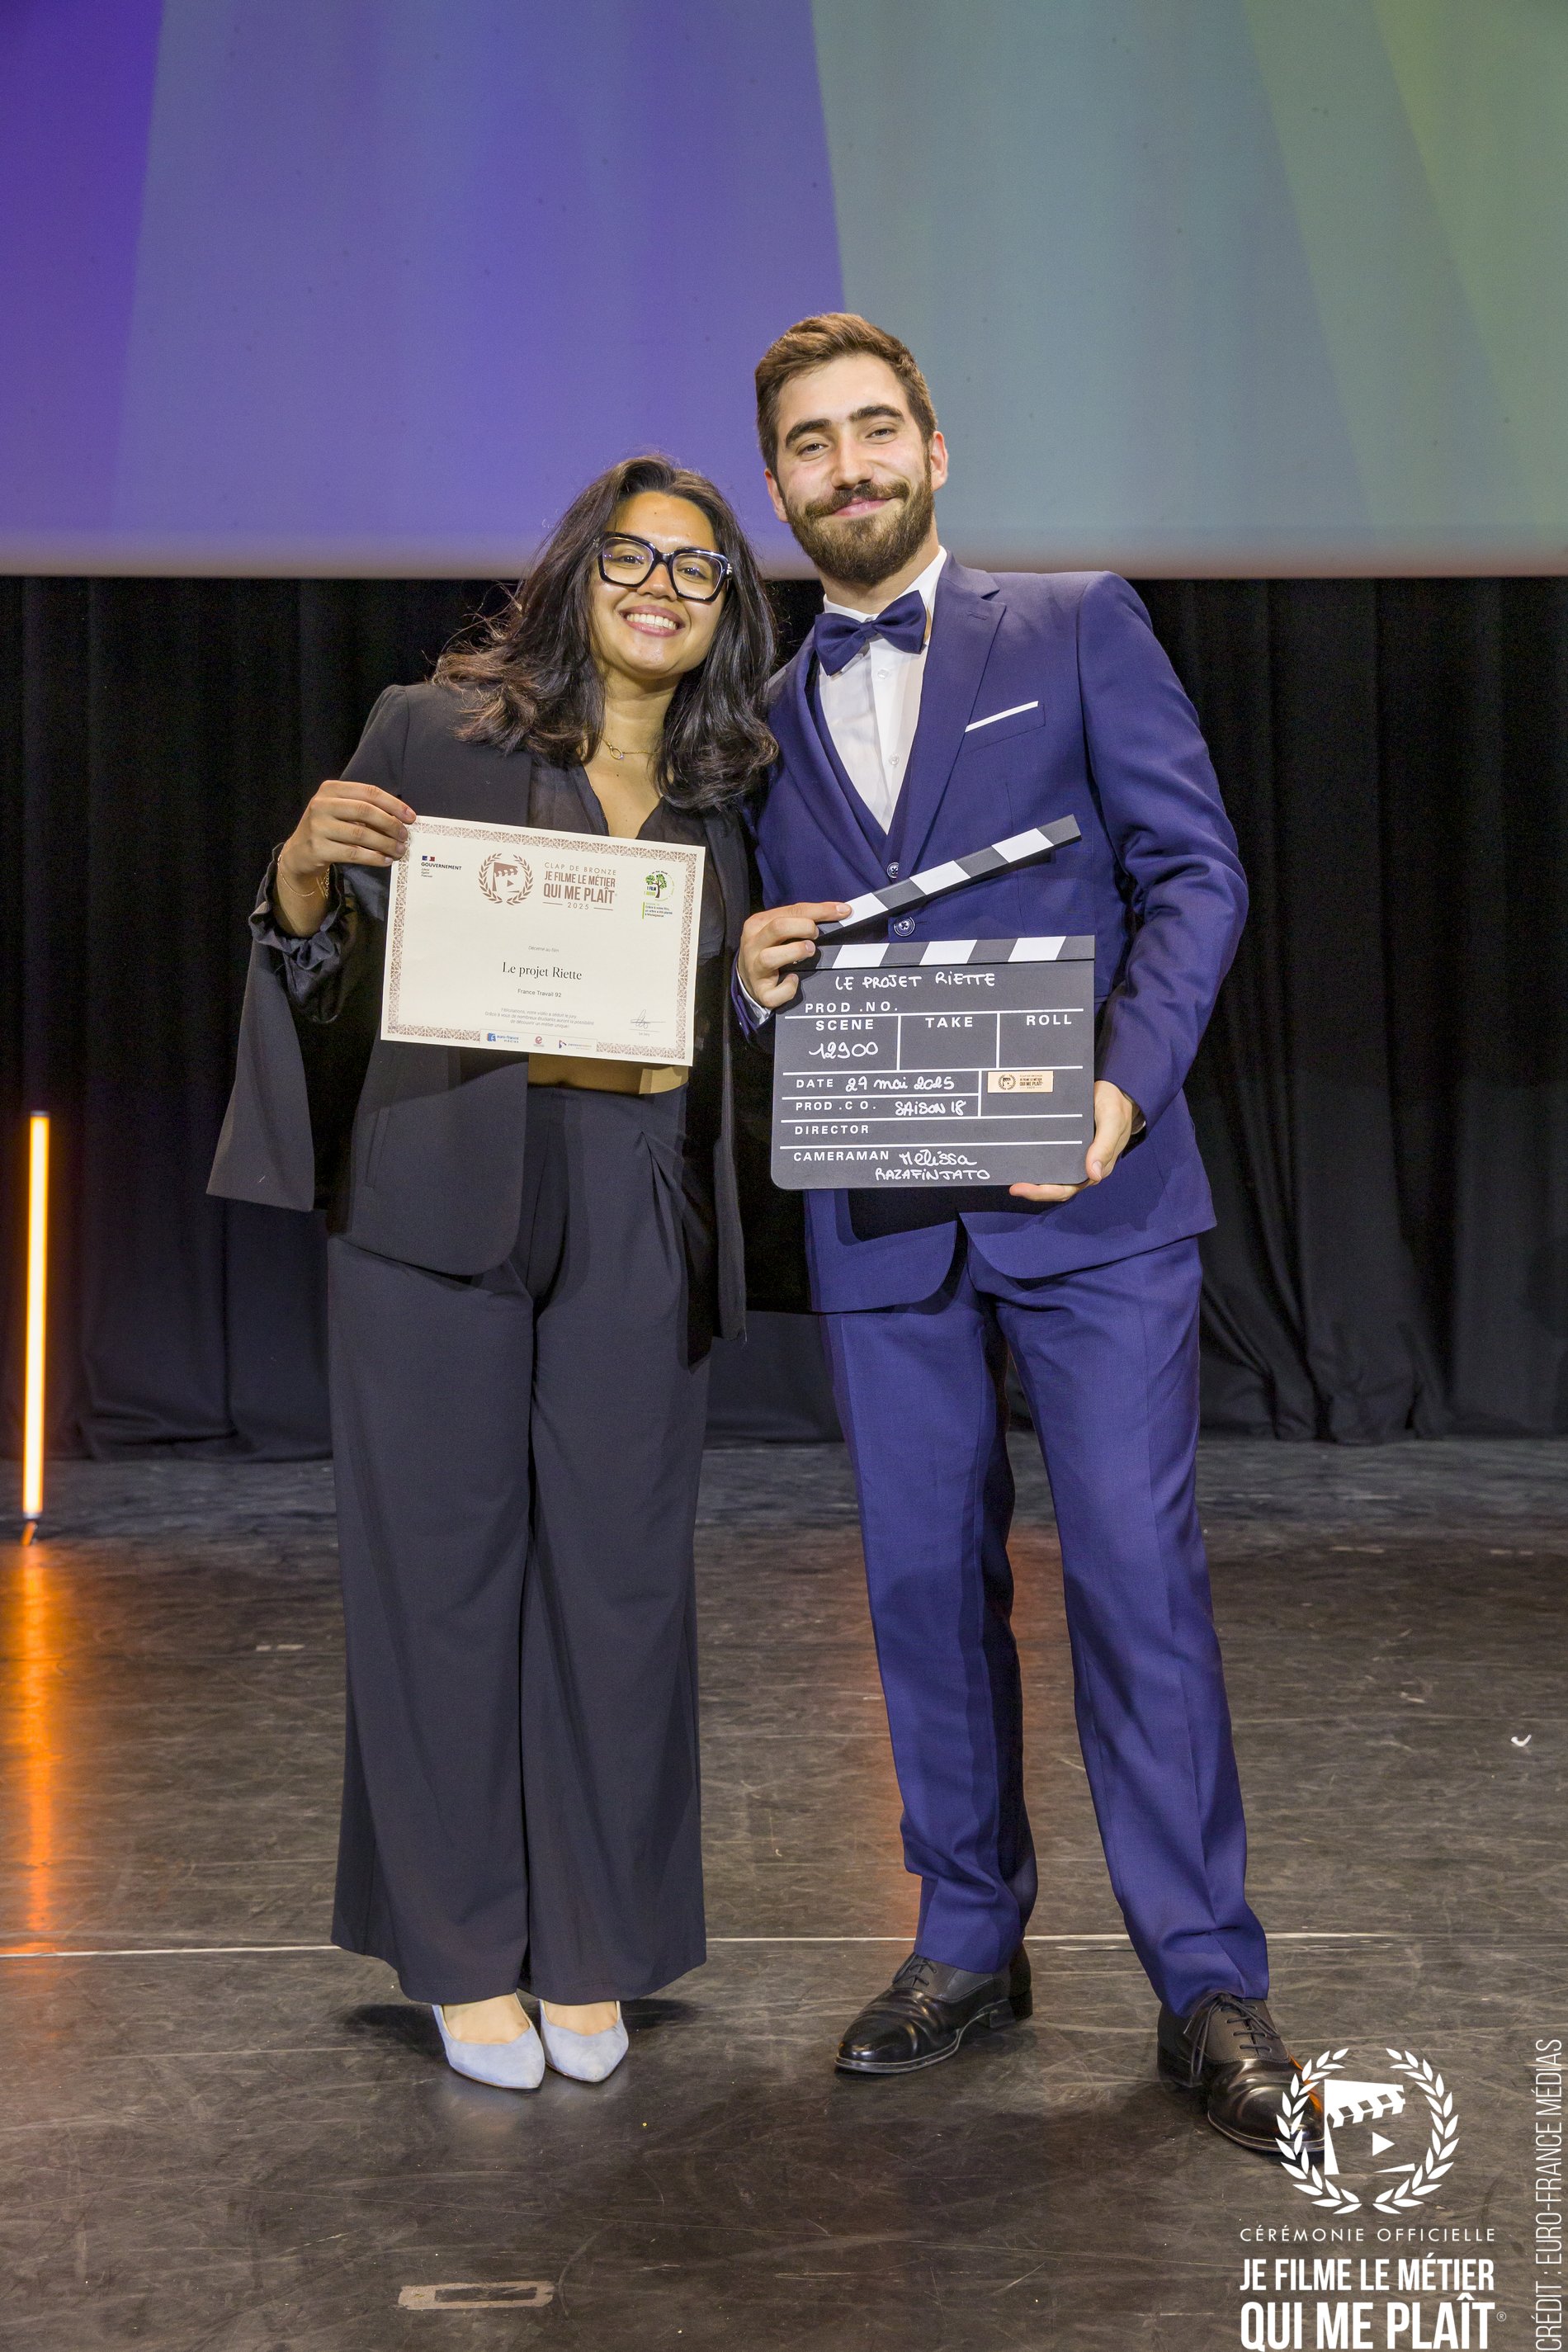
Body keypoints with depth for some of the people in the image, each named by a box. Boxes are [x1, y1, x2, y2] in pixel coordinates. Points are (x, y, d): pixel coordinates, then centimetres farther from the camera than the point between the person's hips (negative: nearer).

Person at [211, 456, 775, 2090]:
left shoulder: (718, 796, 13)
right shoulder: (431, 732, 2)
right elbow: (331, 967, 2)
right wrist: (308, 867, -17)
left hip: (635, 1216, 3)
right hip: (443, 1194, -3)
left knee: (619, 1570, 4)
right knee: (444, 1562, 2)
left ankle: (590, 1953, 18)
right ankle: (465, 1954, 16)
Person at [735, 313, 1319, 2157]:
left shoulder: (1077, 626, 5)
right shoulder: (766, 719, 15)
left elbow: (1194, 867, -2)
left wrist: (1125, 1083, -16)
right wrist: (754, 977, -7)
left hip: (1088, 1195, -3)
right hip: (878, 1222, 4)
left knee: (1136, 1570, -6)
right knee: (927, 1582, 9)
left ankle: (1206, 1984, 5)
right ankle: (968, 1939, 24)